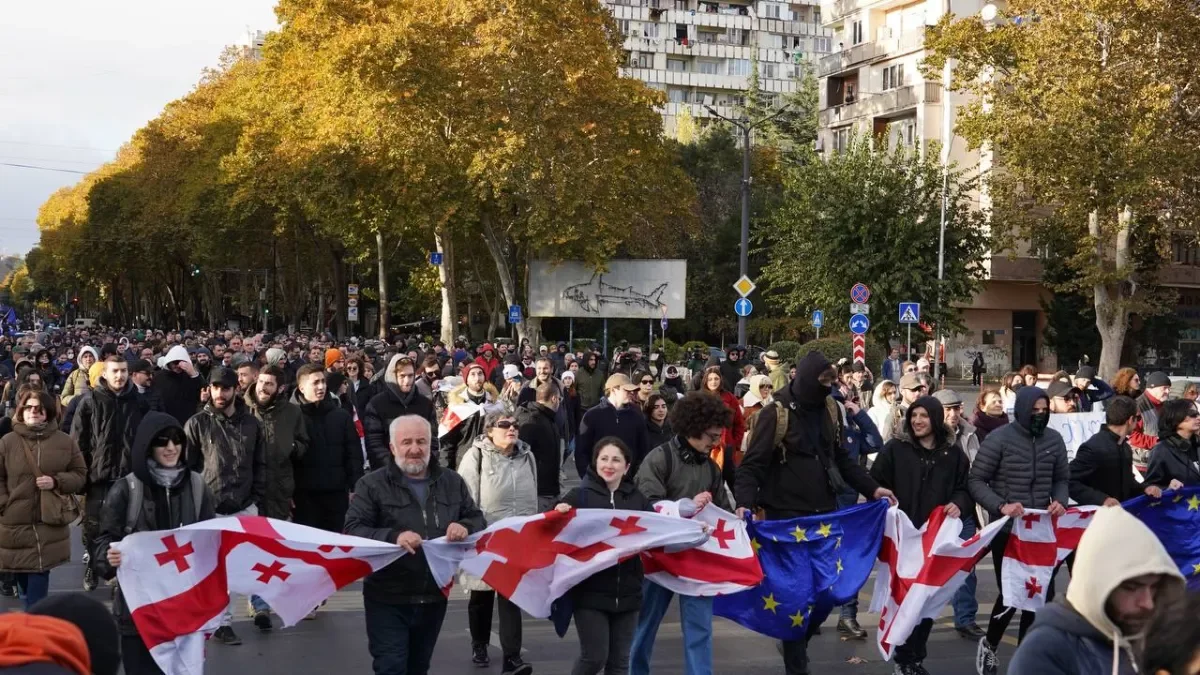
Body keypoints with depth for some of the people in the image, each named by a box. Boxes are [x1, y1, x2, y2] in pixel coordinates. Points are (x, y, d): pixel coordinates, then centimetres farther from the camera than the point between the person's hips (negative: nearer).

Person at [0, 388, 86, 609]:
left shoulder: (65, 442, 2)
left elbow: (80, 475, 7)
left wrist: (56, 481, -10)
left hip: (50, 524, -1)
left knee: (39, 582, -6)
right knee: (24, 581, 11)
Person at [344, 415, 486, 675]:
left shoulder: (452, 482, 9)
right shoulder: (372, 485, -4)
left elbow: (477, 518, 13)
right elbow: (352, 530, -13)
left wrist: (465, 526, -12)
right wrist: (393, 537, -30)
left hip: (434, 597, 4)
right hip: (388, 599, -4)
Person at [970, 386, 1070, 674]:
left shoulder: (1054, 439, 4)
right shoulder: (999, 438, -10)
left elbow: (1062, 479, 14)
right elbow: (976, 481, -8)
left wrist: (1060, 501, -8)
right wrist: (1000, 506, -23)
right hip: (1007, 529, -4)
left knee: (1042, 593, 5)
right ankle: (989, 644, 25)